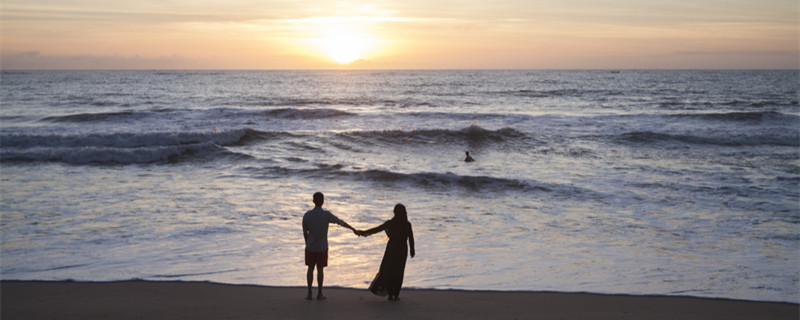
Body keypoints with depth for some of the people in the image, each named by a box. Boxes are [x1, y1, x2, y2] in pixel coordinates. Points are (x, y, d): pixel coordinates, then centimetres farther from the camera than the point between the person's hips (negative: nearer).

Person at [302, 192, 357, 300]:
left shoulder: (307, 215, -8)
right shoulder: (327, 215, -14)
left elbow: (305, 232, 1)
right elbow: (341, 222, -2)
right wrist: (352, 229, 13)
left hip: (310, 247, 1)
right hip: (322, 247, -1)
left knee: (310, 268, 10)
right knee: (320, 269, 7)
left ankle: (309, 293, 8)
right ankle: (319, 293, 10)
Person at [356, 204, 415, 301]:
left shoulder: (390, 223, -9)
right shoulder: (407, 224, -9)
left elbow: (376, 229, -6)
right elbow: (411, 239, -4)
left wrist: (363, 232, 4)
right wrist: (412, 250, 11)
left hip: (391, 249, 0)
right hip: (402, 249, 0)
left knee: (388, 270, 13)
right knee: (398, 271, 11)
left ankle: (390, 294, 8)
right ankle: (396, 295, 8)